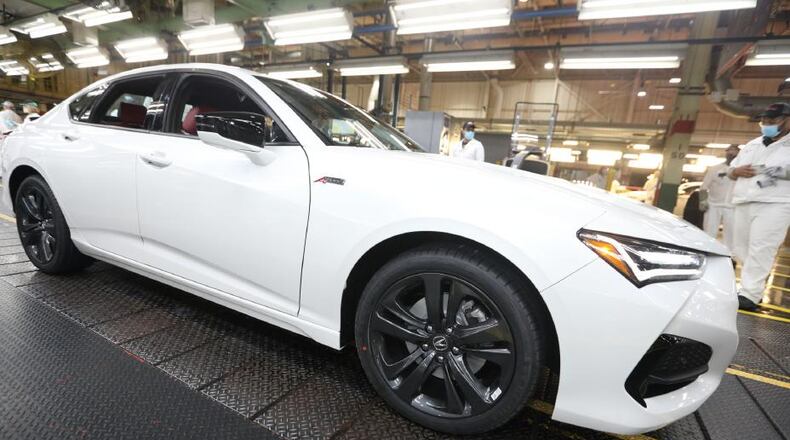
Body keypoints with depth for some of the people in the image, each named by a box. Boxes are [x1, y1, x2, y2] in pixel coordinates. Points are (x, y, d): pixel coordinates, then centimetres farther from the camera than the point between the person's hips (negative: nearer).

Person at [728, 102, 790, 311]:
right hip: (744, 203, 6)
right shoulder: (751, 145, 21)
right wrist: (738, 171, 0)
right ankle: (754, 286, 20)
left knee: (760, 250, -12)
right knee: (741, 249, 7)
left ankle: (750, 294, -11)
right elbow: (730, 170, 23)